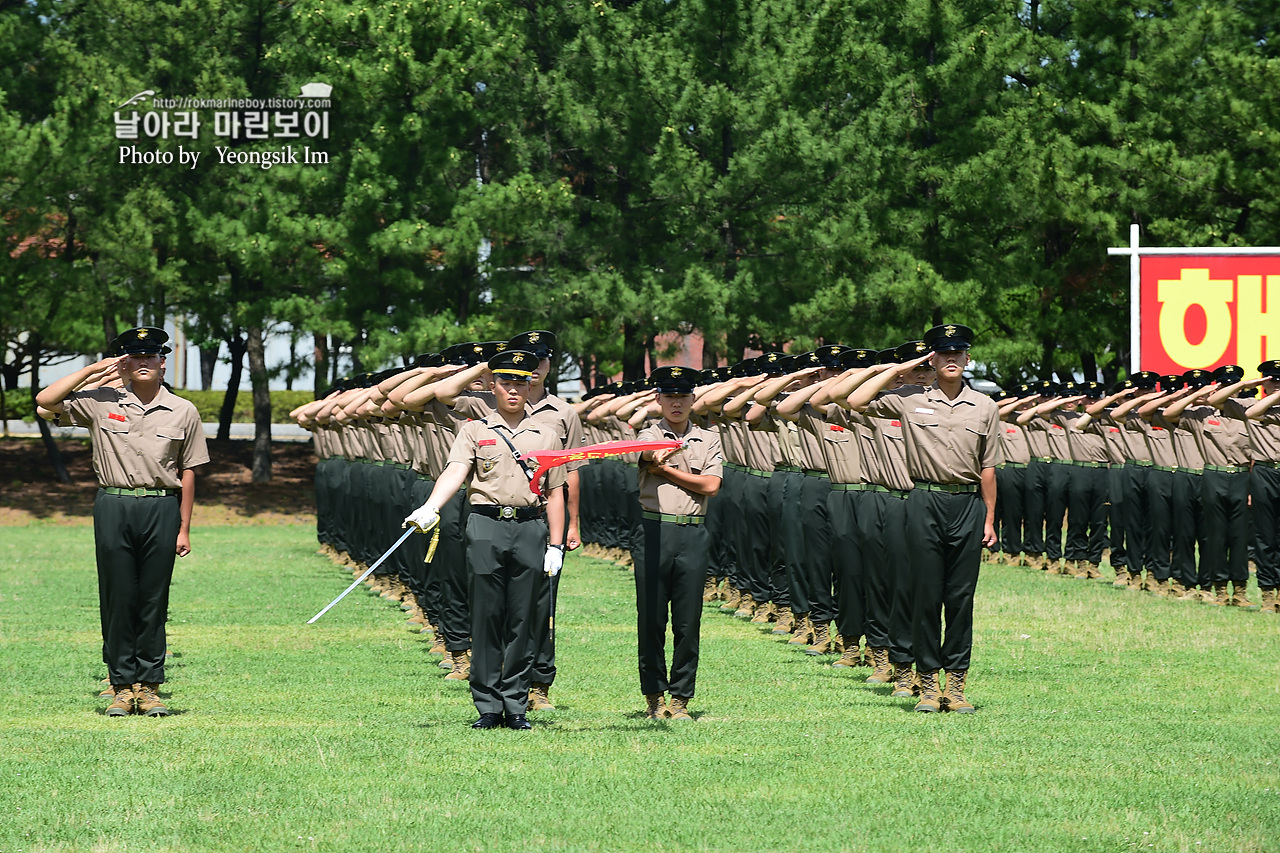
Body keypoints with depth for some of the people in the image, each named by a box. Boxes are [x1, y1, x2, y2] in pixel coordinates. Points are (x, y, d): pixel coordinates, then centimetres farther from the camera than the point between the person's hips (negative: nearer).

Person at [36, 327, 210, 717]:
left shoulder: (183, 412, 7)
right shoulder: (101, 403, 5)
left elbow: (187, 473, 8)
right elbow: (45, 401, -3)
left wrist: (184, 528, 5)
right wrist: (92, 370, -4)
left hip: (161, 509, 0)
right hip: (113, 508, 0)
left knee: (153, 600, 2)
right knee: (117, 598, 1)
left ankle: (149, 687, 7)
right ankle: (122, 686, 7)